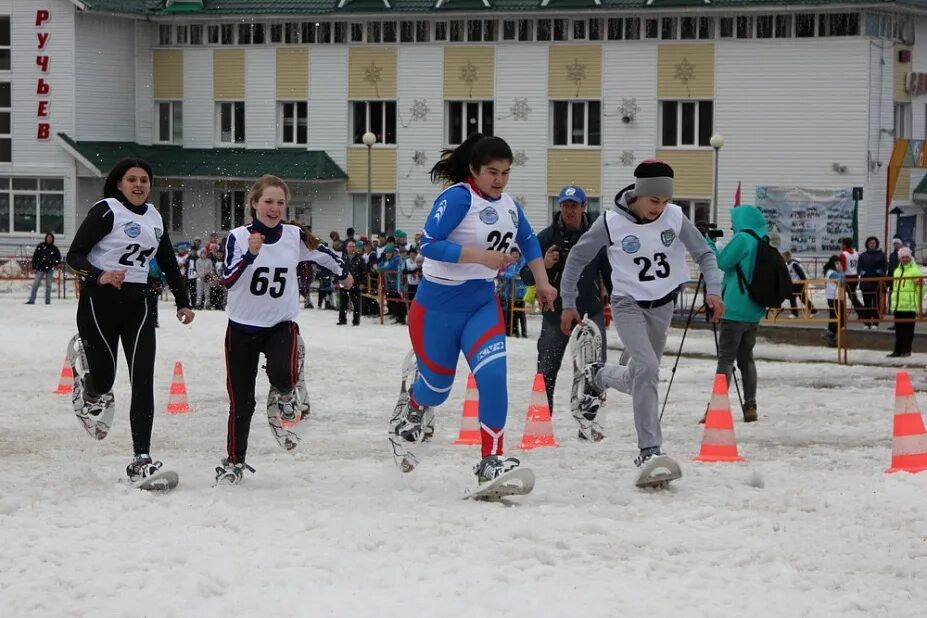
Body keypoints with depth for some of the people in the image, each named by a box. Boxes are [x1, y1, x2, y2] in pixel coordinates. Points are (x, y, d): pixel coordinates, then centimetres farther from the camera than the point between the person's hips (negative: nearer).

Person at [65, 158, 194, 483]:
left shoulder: (154, 217, 12)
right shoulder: (106, 211, -7)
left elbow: (168, 263, 23)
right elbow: (74, 255, -12)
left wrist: (182, 302, 18)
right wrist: (99, 275, -29)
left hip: (137, 303, 5)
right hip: (100, 301, -5)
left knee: (143, 382, -7)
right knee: (104, 379, -4)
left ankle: (141, 459, -8)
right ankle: (86, 389, 36)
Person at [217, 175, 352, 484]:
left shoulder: (295, 236, -4)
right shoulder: (239, 237, -11)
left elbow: (323, 253, 15)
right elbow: (227, 279, -23)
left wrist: (344, 273, 32)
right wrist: (250, 254, -37)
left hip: (281, 324, 0)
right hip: (242, 328, 0)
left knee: (283, 373, -29)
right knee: (241, 401, 4)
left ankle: (284, 393, 9)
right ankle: (234, 462, 23)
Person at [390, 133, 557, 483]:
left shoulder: (508, 205, 4)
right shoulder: (458, 197, -19)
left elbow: (528, 241, 24)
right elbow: (429, 245, -28)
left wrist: (542, 283, 18)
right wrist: (482, 256, -31)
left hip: (482, 304, 5)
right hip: (438, 306, -5)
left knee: (493, 375, -16)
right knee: (438, 386, 13)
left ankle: (491, 460, -10)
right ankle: (412, 403, 50)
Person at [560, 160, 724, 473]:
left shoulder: (675, 217, -10)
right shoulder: (612, 222, -15)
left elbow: (704, 253, -2)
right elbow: (577, 258, -2)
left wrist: (713, 289, -19)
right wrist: (568, 303, 0)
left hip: (663, 305, 4)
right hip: (628, 304, -4)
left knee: (639, 380, 14)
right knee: (647, 369, -23)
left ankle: (596, 377, 47)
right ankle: (650, 450, -18)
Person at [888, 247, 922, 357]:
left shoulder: (914, 270, -6)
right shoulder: (897, 271, 16)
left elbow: (921, 288, -9)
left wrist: (918, 303, -14)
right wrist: (893, 303, 20)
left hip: (909, 306, -7)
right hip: (898, 306, 7)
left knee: (908, 329, -1)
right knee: (898, 330, 9)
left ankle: (906, 350, 4)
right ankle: (897, 350, 14)